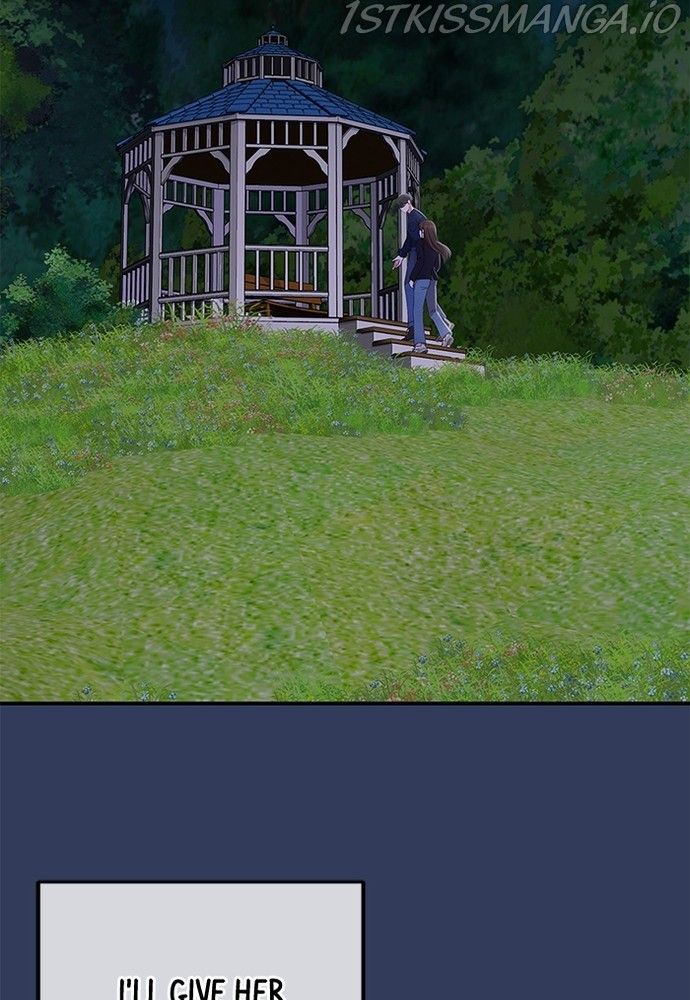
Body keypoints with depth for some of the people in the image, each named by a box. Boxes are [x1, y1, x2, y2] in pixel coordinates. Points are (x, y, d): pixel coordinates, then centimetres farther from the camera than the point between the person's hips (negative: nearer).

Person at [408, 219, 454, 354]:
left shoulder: (421, 243, -8)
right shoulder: (436, 246, 10)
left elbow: (420, 262, -15)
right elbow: (437, 265, 14)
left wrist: (412, 278, -9)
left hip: (421, 279, -6)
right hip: (433, 279, 6)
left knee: (417, 310, -3)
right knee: (433, 309, 18)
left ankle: (420, 342, -8)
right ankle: (446, 333, 2)